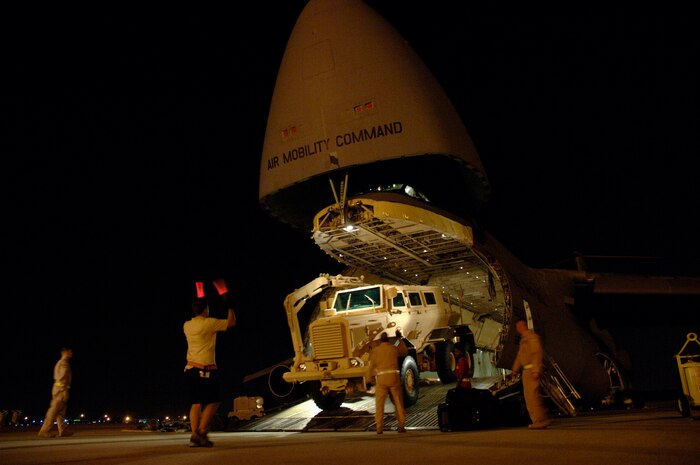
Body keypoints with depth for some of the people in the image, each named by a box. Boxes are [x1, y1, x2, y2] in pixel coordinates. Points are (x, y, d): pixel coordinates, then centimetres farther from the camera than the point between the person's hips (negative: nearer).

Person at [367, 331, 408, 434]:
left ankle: (379, 428, -1)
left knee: (379, 403, 4)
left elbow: (371, 367, 4)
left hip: (381, 378, -1)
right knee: (398, 402, 11)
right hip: (394, 376, 1)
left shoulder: (375, 350, 5)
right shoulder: (394, 348, 9)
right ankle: (401, 426, 13)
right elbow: (405, 351, 30)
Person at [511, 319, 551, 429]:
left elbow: (538, 354, -18)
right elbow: (519, 356, 25)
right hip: (526, 370, 10)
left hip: (532, 370, -10)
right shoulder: (523, 339, 22)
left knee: (533, 395, -14)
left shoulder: (532, 337, -9)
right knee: (529, 396, 10)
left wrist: (536, 370, -24)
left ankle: (541, 420, -12)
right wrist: (515, 370, 23)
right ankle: (539, 420, 15)